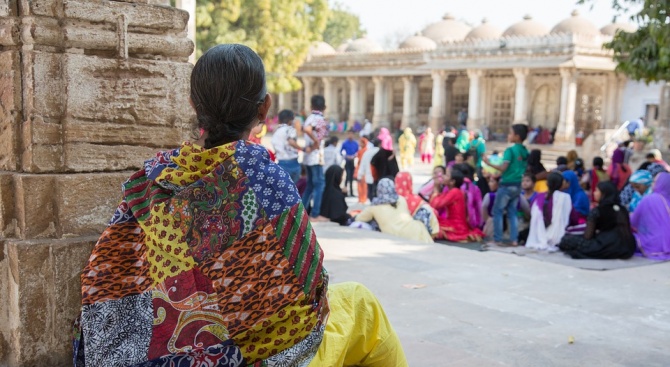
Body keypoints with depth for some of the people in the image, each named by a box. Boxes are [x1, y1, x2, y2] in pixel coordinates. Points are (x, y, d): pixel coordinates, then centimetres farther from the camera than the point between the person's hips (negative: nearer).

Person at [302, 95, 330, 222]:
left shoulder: (309, 118, 13)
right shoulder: (320, 119, -12)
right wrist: (316, 142, -18)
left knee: (310, 184, 15)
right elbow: (307, 129, -27)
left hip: (308, 156, 8)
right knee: (319, 184, -3)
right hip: (316, 156, -8)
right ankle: (315, 215, -4)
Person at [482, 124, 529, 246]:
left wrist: (489, 163, -13)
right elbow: (526, 169, 14)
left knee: (497, 211, 3)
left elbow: (503, 168, -20)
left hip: (507, 185, -7)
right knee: (512, 212, 13)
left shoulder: (510, 150, -14)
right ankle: (514, 239, 9)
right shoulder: (525, 152, 7)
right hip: (518, 186, 7)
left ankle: (497, 239, 3)